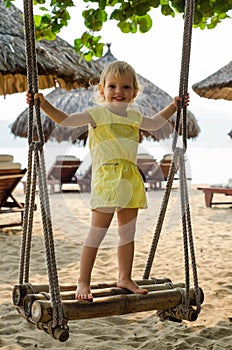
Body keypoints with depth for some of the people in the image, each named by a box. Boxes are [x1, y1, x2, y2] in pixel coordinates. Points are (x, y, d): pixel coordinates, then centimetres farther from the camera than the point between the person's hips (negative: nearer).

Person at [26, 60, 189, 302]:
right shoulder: (97, 114, -2)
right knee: (97, 232, -7)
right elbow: (65, 120, -8)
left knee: (128, 233, 12)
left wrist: (174, 106, 37)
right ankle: (83, 282, 2)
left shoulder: (134, 116, 17)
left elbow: (155, 123, 37)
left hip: (131, 180, 7)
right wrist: (44, 105, -19)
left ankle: (125, 278, 25)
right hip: (106, 178, -6)